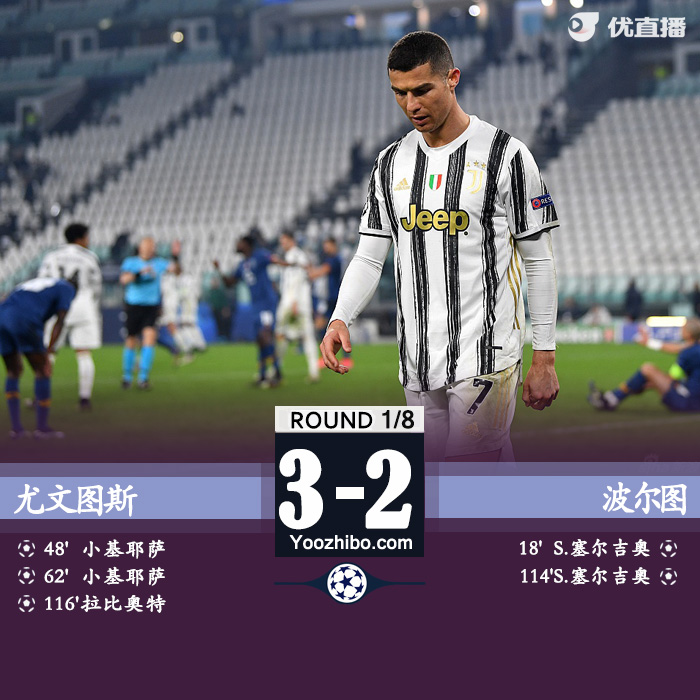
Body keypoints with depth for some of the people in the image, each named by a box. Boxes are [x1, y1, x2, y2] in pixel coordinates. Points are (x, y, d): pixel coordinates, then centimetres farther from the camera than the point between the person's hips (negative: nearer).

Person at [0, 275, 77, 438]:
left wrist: (17, 357, 32)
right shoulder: (68, 289, 16)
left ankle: (16, 427, 16)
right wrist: (47, 353, -4)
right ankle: (42, 427, 11)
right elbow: (60, 321, 0)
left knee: (13, 371, 20)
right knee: (42, 370, 6)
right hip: (23, 321, -7)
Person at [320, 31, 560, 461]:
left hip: (485, 357, -5)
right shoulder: (391, 164, 11)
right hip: (418, 361, 6)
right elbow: (370, 257, 12)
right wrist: (340, 318, -7)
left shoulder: (506, 156, -4)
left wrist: (545, 359, -5)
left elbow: (539, 262, -2)